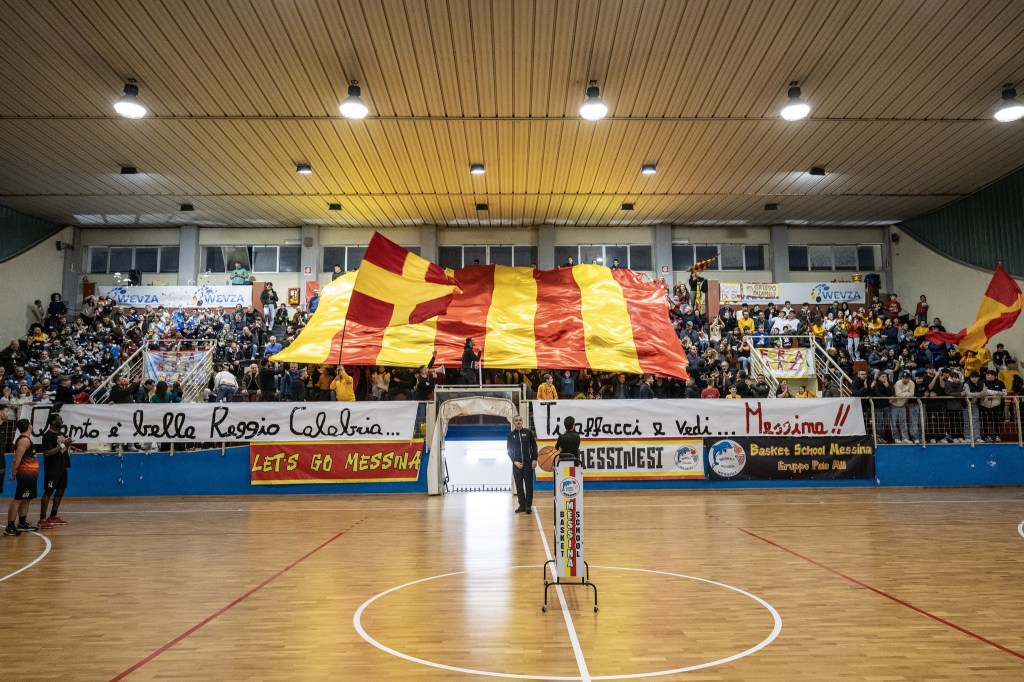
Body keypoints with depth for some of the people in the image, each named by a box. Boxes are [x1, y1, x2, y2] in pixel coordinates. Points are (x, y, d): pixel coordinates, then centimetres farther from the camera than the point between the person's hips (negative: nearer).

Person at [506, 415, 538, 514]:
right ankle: (522, 505, 11)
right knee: (519, 485, 3)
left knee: (529, 484, -1)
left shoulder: (528, 432, 2)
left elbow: (534, 446, 4)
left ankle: (528, 505, 6)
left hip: (528, 463, -1)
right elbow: (509, 450, 6)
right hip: (516, 463, 1)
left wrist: (534, 459, -5)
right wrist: (515, 461, -5)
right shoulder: (511, 435, 4)